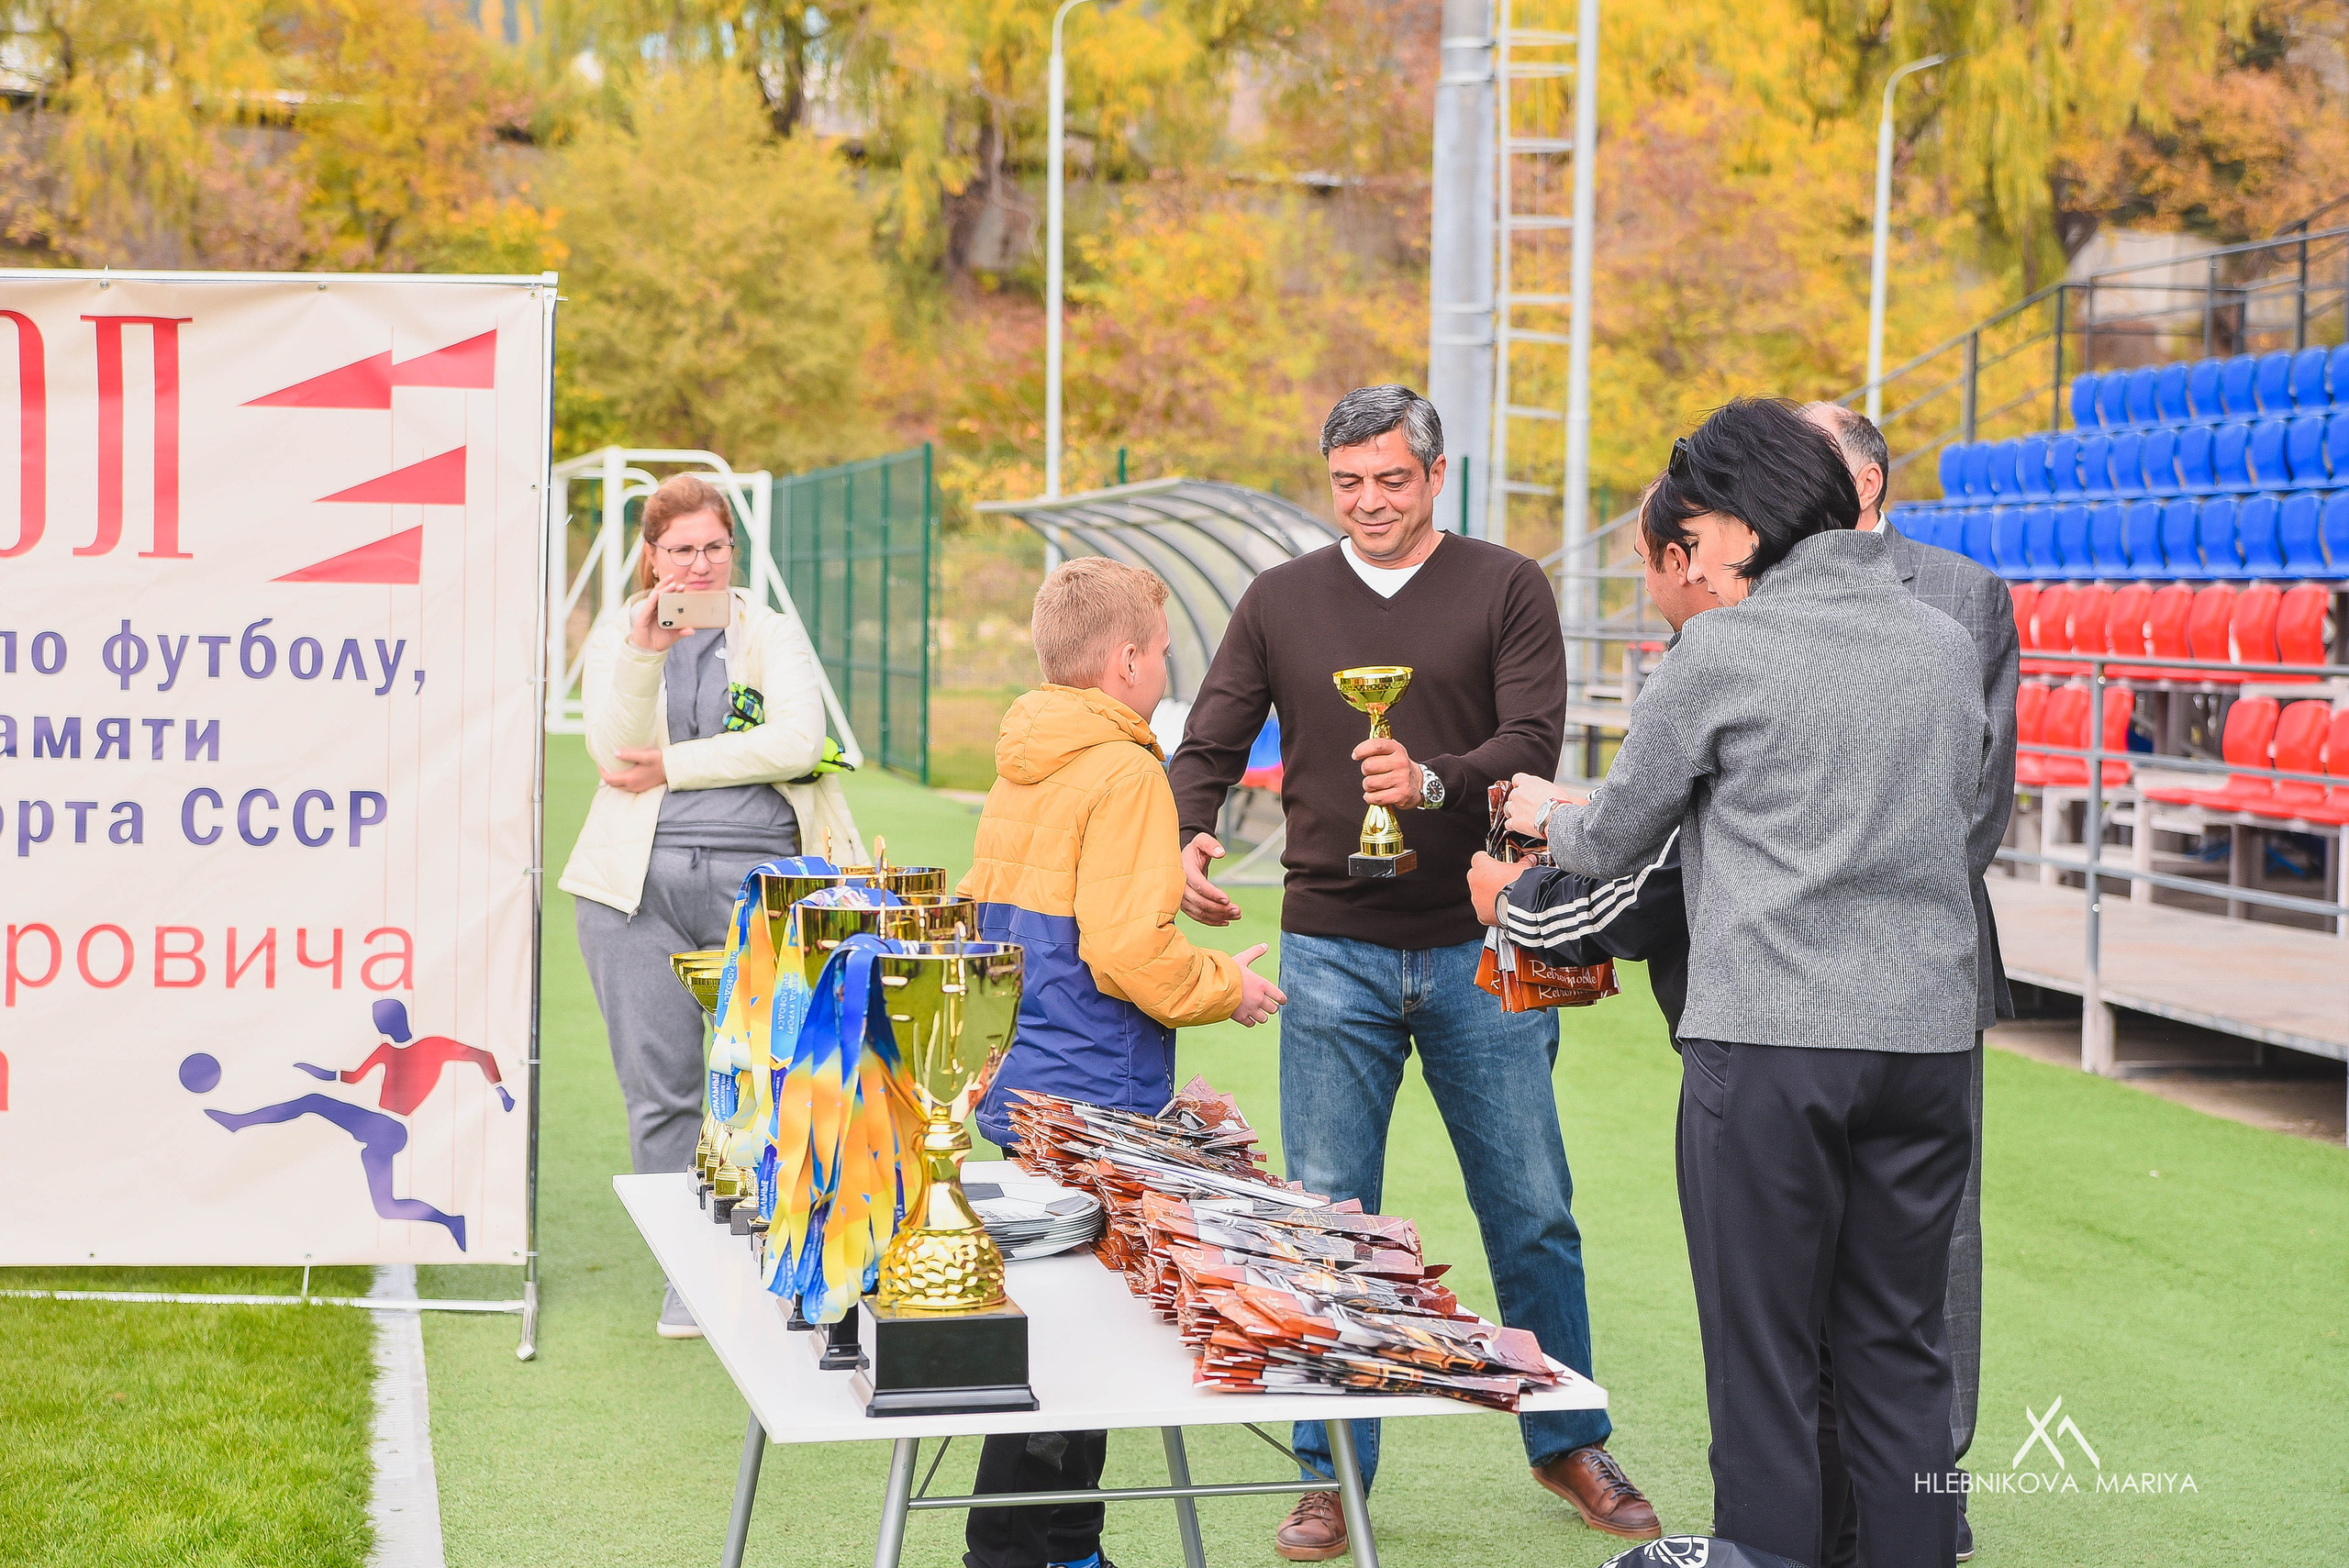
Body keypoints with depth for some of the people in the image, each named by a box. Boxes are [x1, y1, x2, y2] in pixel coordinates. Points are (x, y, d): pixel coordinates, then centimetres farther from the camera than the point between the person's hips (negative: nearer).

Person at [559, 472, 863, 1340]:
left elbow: (798, 741, -8)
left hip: (758, 882, -1)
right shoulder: (616, 635, 11)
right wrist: (645, 653, -20)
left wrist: (674, 765, -7)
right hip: (640, 886, 1)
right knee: (660, 1090, 2)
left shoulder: (773, 633, 9)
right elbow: (614, 750, -5)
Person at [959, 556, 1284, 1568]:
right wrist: (1226, 988, -6)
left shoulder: (1020, 768, 12)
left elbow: (981, 915, 20)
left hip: (1020, 1090, 9)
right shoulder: (1124, 773, -15)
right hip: (1090, 1102, -9)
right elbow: (1129, 951, -22)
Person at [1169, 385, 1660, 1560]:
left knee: (1532, 1211, 6)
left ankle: (1568, 1444, 24)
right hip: (1332, 948, 1)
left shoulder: (1506, 590, 2)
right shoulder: (1280, 601, 8)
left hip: (1480, 946, -1)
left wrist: (1433, 782, -27)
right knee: (1325, 1218, 2)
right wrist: (1190, 837, -12)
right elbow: (1210, 745, 8)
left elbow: (1533, 739, -9)